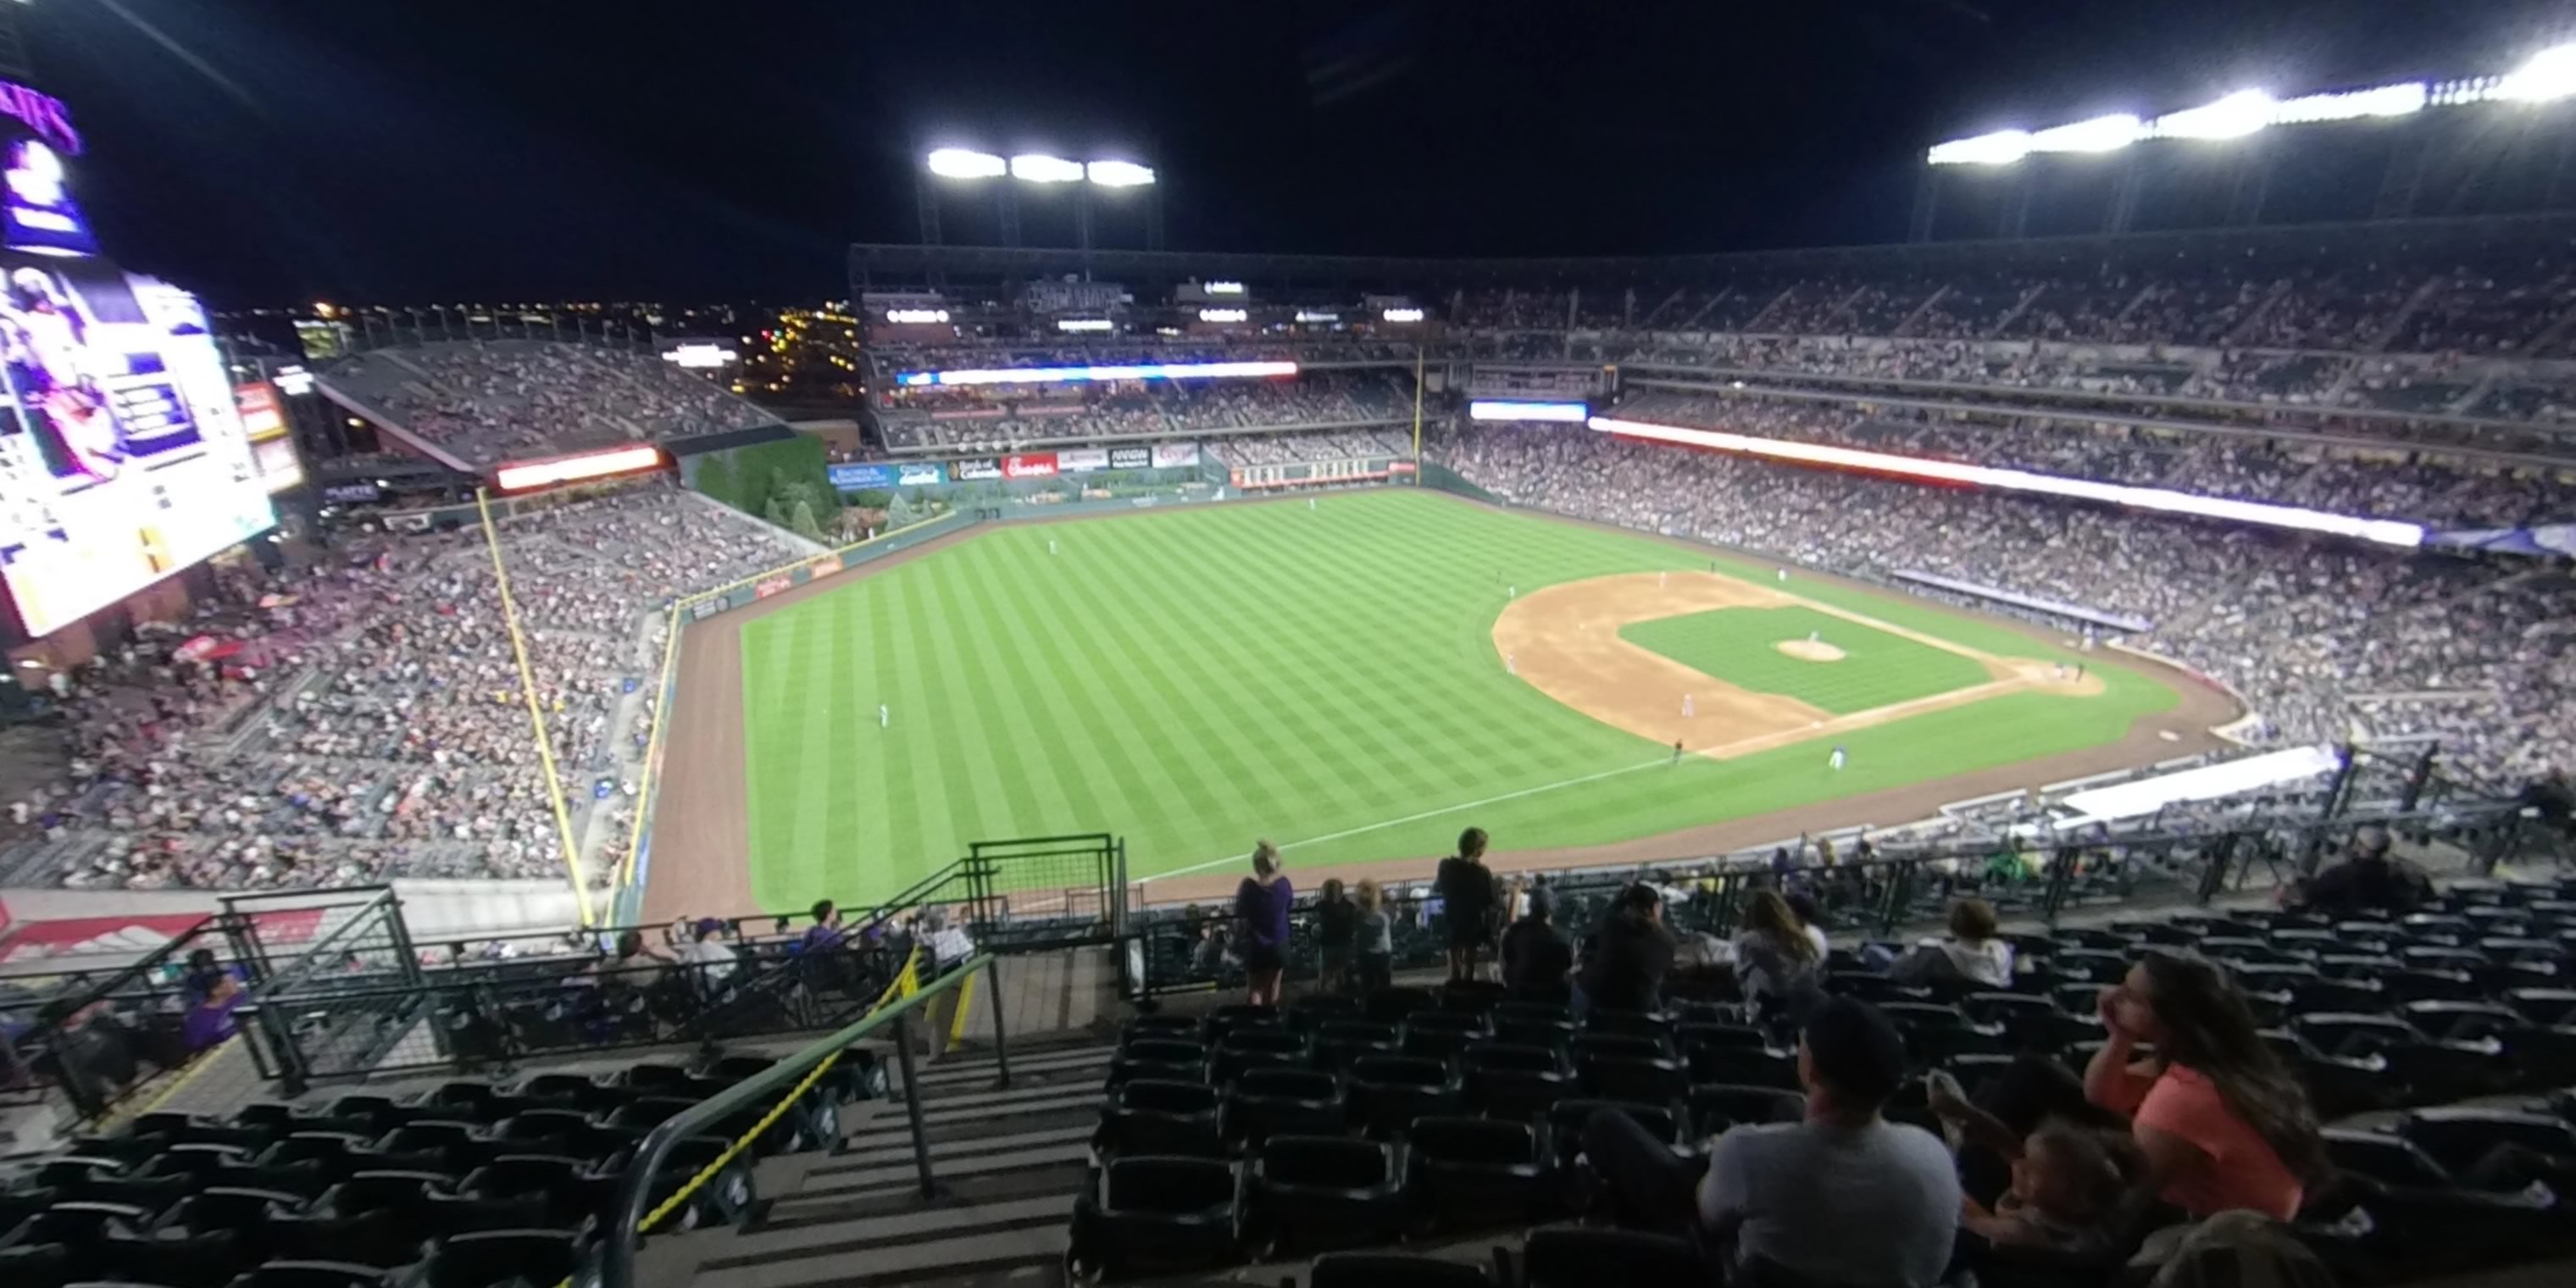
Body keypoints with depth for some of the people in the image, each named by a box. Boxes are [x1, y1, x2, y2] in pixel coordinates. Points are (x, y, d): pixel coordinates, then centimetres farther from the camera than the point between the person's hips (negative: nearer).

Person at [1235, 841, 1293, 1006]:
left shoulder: (1248, 886, -23)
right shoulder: (1283, 883, -16)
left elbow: (1240, 917, -15)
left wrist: (1238, 938, 2)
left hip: (1255, 945, -3)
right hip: (1278, 944, 3)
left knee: (1255, 989, 16)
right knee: (1273, 987, 23)